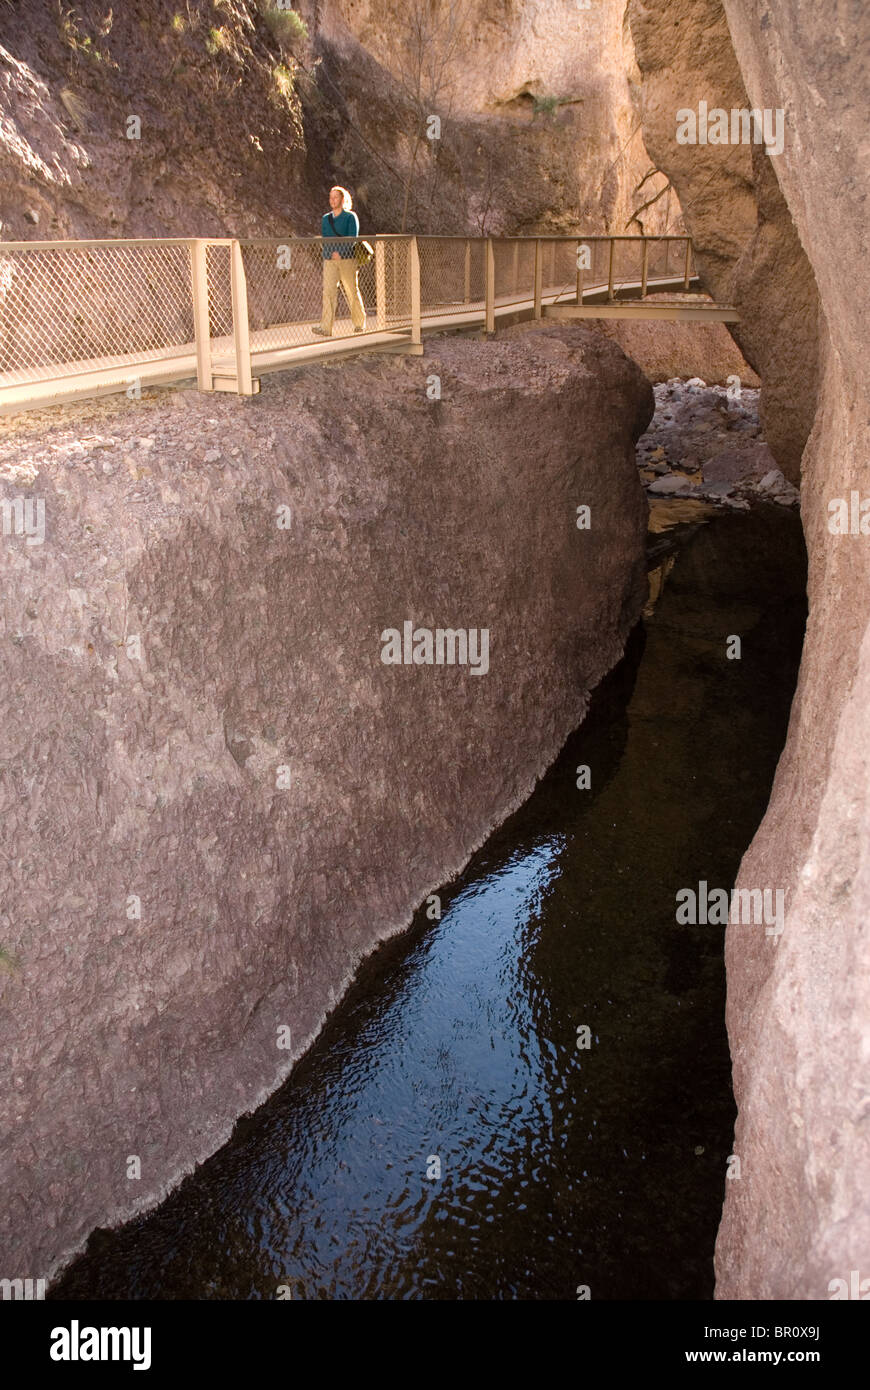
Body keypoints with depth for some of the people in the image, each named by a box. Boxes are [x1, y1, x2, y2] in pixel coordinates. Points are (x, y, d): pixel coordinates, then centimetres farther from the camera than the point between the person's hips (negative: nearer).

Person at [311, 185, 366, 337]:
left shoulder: (350, 217, 1)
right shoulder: (326, 218, 15)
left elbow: (352, 239, -7)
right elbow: (324, 239, 14)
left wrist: (340, 252, -18)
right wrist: (332, 253, -2)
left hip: (347, 259, -3)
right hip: (329, 261, 3)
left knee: (352, 292, 4)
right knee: (328, 292, -9)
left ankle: (360, 324, 21)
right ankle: (325, 328, -16)